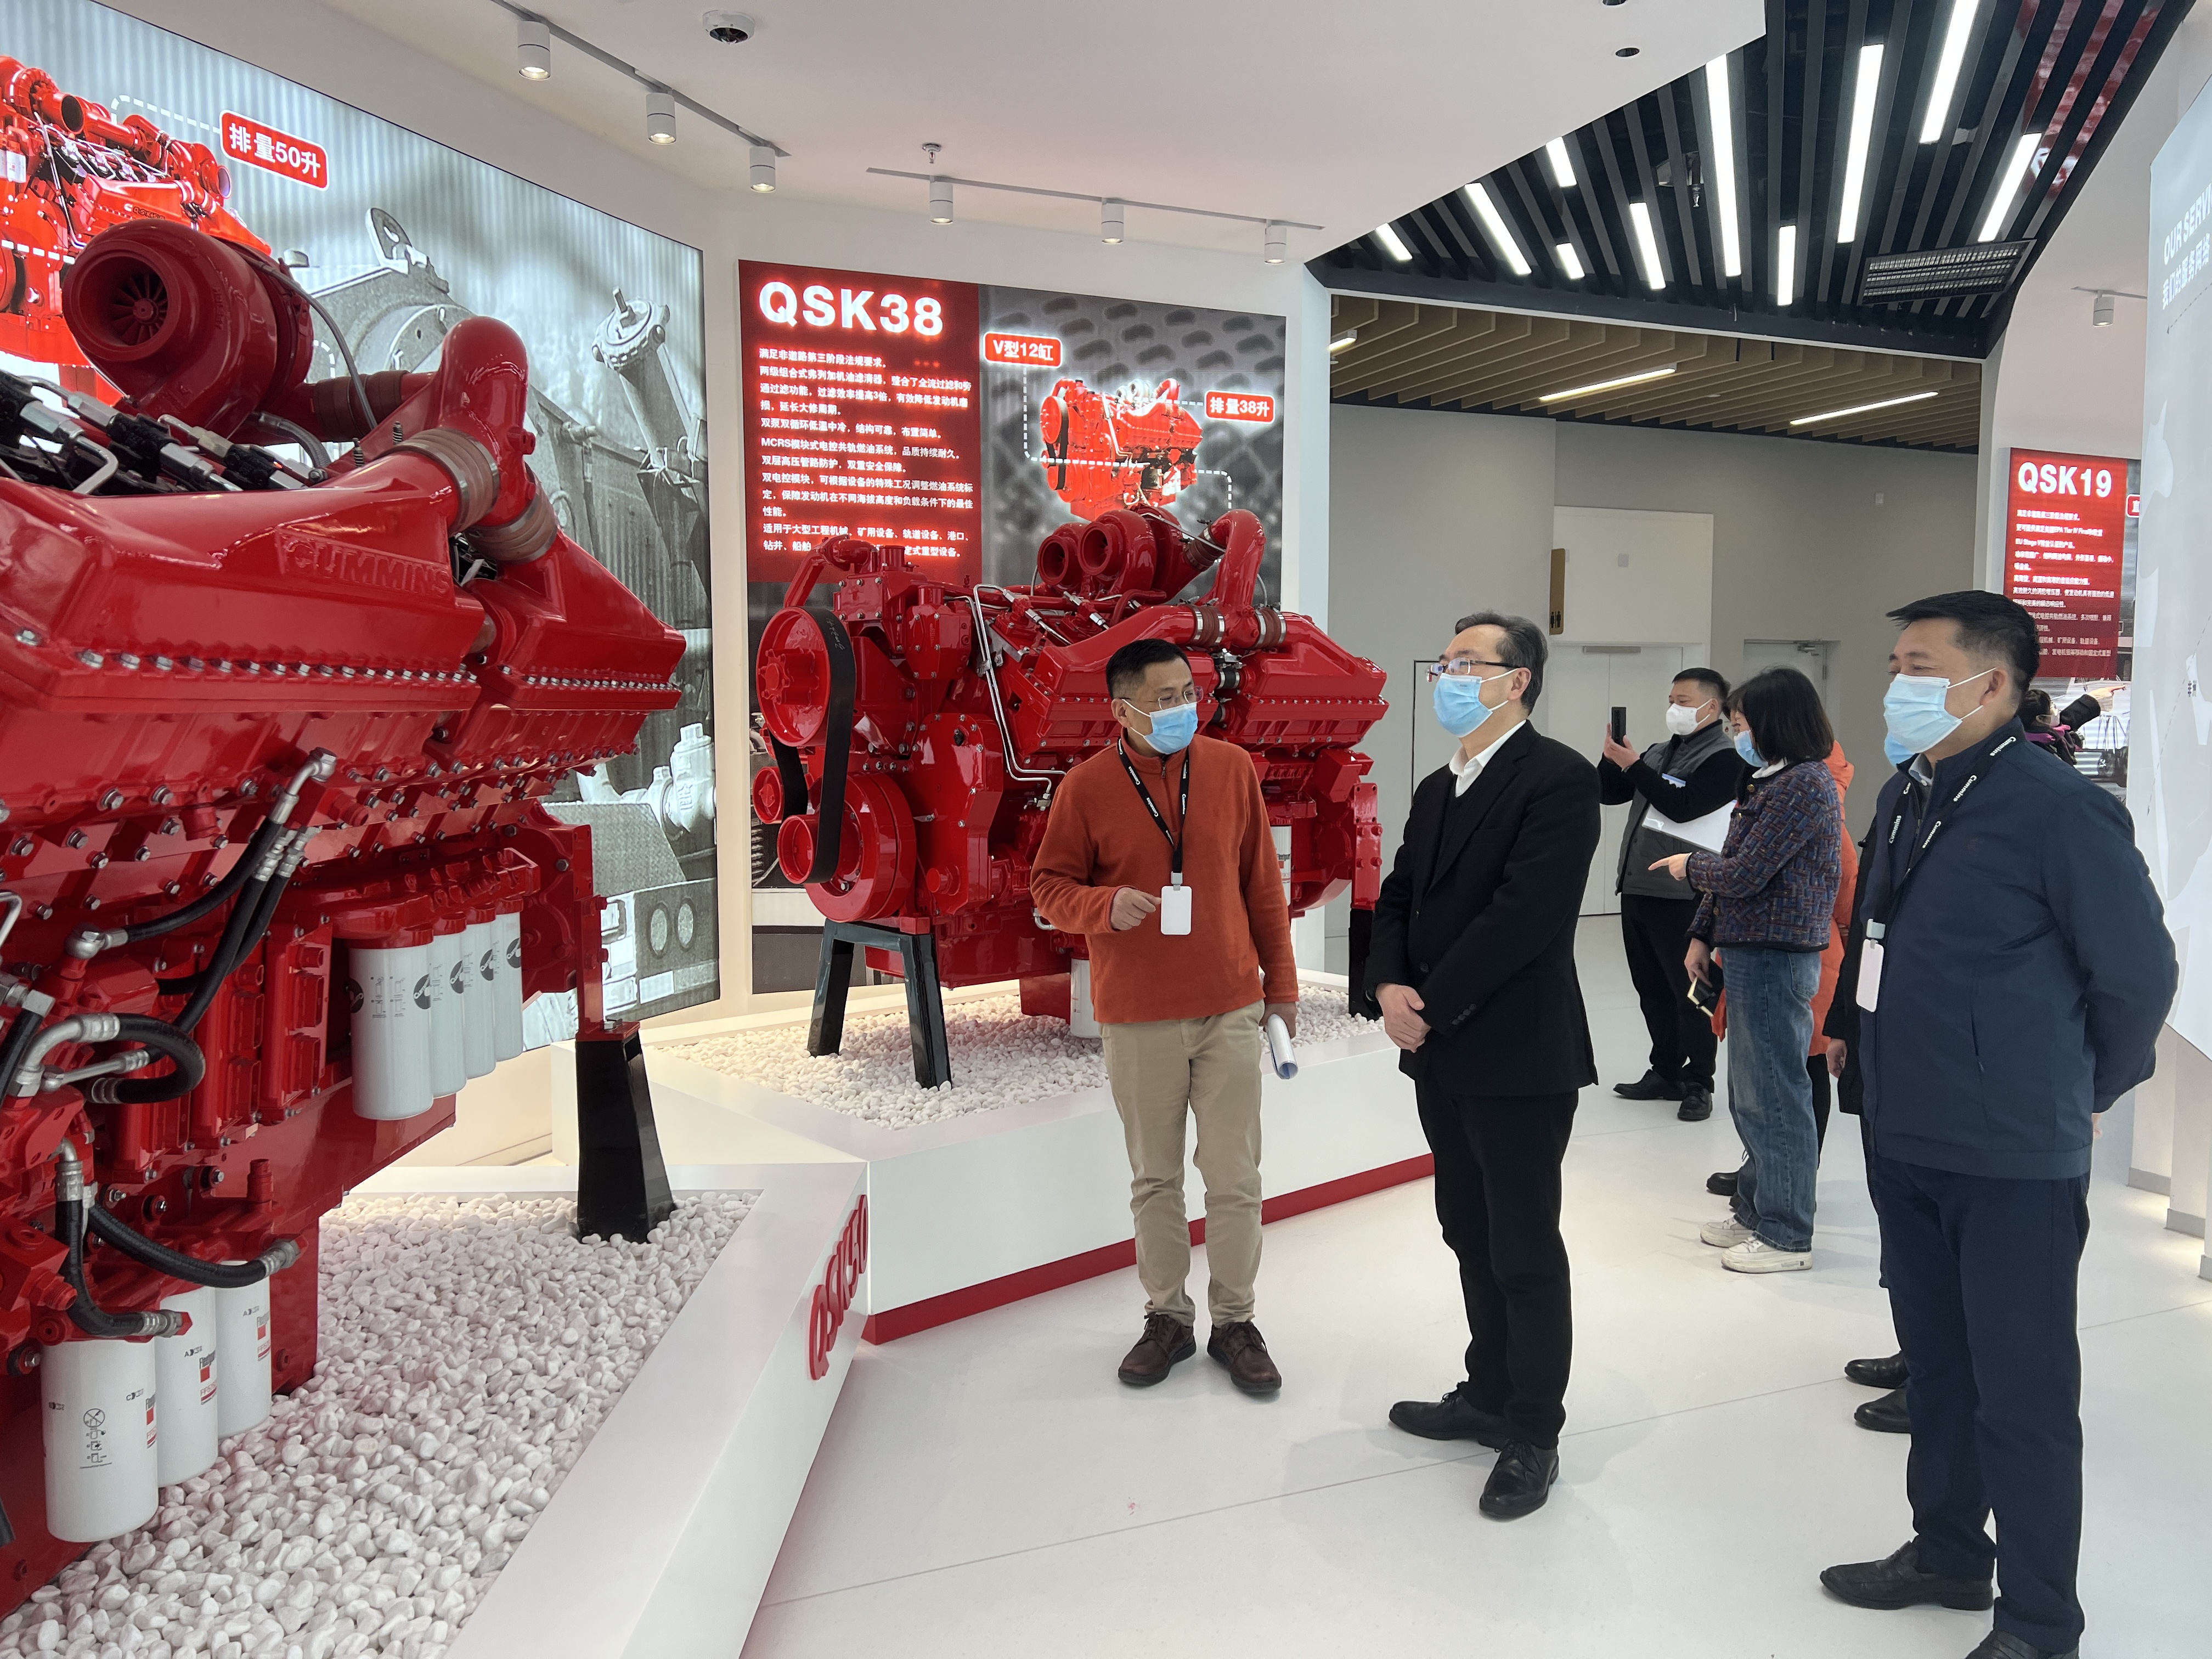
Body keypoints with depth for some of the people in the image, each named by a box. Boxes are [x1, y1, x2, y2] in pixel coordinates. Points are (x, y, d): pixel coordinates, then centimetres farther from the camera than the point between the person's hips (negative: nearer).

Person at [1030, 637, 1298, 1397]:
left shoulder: (1232, 768, 1)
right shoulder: (1087, 786, -5)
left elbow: (1262, 882, 7)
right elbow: (1050, 886, 2)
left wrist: (1281, 981, 9)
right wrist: (1106, 905, -19)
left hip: (1230, 1009, 1)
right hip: (1137, 1018, -1)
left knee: (1235, 1178, 5)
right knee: (1154, 1178, 12)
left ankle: (1234, 1321, 22)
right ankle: (1167, 1317, 28)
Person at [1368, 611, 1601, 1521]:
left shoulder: (1559, 778, -13)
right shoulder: (1438, 789, 15)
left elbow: (1525, 913, -21)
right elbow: (1398, 900, 13)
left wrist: (1431, 1006, -17)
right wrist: (1389, 986, -6)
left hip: (1518, 1058, -8)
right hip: (1443, 1058, 8)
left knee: (1524, 1251, 3)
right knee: (1472, 1236, 18)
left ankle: (1533, 1432, 19)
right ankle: (1491, 1394, 35)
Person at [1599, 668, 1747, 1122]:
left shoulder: (1725, 758, -8)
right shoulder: (1659, 753, 16)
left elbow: (1683, 806, -21)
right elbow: (1608, 793, 15)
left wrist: (1632, 765, -17)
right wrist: (1612, 760, -3)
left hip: (1679, 896, -8)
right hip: (1636, 888, 8)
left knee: (1687, 991, -1)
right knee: (1652, 990, 14)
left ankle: (1698, 1083, 9)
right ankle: (1666, 1072, 25)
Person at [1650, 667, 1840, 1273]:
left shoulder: (1804, 784, -16)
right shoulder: (1769, 781, 15)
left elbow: (1744, 874, -19)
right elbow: (1735, 868, 16)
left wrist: (1690, 865, -1)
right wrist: (1703, 935, 12)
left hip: (1776, 959, -10)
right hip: (1749, 954, 10)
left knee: (1775, 1094, -1)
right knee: (1749, 1093, 17)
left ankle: (1787, 1236, 9)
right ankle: (1755, 1210, 30)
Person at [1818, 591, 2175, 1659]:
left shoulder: (2058, 809, -16)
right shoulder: (1906, 798, 6)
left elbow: (2139, 972, -9)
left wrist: (2080, 1095, 2)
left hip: (2013, 1160, -7)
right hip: (1905, 1141, 7)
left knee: (2022, 1397, 6)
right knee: (1936, 1363, 21)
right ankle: (1947, 1553, 39)